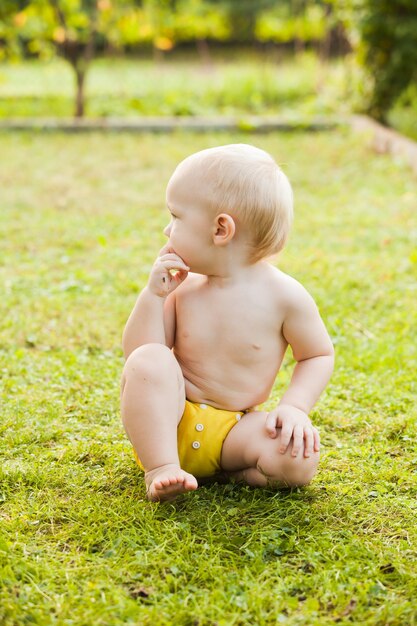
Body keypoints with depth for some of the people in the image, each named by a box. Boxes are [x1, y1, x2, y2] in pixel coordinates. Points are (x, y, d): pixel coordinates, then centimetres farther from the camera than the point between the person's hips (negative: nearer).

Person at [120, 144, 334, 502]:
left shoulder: (283, 294, -9)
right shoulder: (183, 286, -2)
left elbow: (319, 355, 2)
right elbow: (135, 355, -3)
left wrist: (295, 407, -14)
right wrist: (154, 295, -15)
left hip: (235, 430, -1)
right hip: (169, 422, 2)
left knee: (300, 460, -29)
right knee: (149, 361, -29)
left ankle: (221, 471, -7)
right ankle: (161, 468, -24)